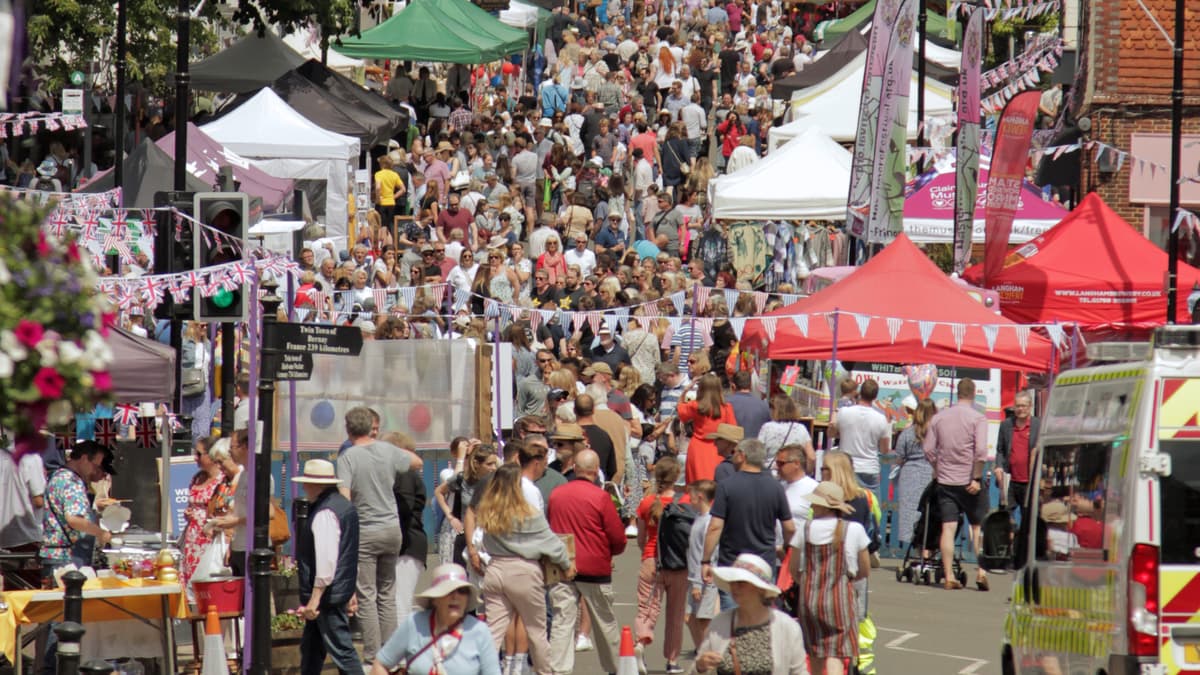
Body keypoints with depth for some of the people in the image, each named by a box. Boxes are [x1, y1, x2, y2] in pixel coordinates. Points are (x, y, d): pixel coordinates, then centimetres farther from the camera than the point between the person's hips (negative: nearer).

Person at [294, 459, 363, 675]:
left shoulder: (324, 513, -19)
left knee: (341, 649, -8)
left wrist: (315, 598, -24)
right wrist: (350, 591, 25)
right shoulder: (344, 505, 13)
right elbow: (349, 554, 20)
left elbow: (327, 559, -26)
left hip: (329, 593, -11)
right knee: (310, 649, 19)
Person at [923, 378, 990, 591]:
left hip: (945, 480, 3)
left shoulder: (939, 418, 6)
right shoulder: (977, 418, -6)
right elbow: (981, 451, -16)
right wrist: (976, 479, -13)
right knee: (978, 526, 10)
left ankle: (948, 577, -5)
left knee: (948, 528, 0)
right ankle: (981, 571, 2)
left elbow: (929, 450, 6)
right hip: (969, 481, -3)